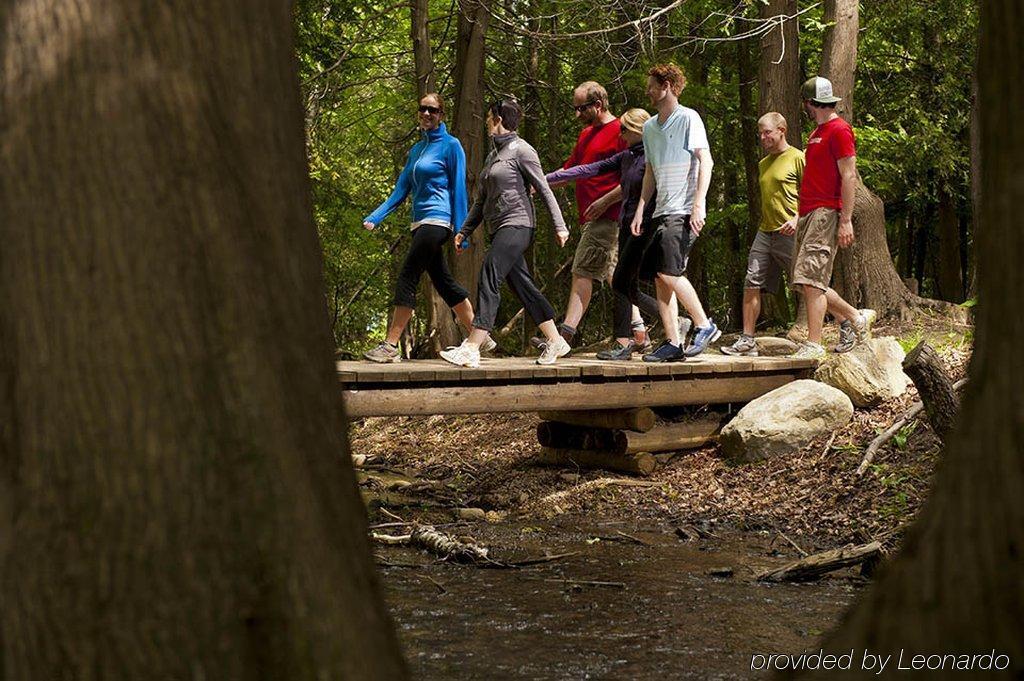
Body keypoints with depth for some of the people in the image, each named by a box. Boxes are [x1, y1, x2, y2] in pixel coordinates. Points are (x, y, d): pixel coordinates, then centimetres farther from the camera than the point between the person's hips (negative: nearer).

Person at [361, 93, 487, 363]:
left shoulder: (450, 146, -5)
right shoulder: (416, 150, 17)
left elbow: (458, 189, -7)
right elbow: (401, 190, 16)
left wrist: (461, 231, -11)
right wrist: (375, 217, 4)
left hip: (437, 219, -8)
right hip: (421, 223, 8)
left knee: (407, 279, -13)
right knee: (443, 283, 11)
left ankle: (390, 346, -15)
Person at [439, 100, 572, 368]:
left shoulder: (521, 150, -6)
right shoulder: (492, 156, 19)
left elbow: (544, 190, -8)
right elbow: (482, 199, 25)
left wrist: (559, 225, -13)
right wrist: (464, 231, 22)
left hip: (517, 224, -9)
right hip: (500, 228, 9)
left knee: (489, 278, -17)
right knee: (522, 286, 8)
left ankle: (471, 348, -24)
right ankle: (555, 341, 15)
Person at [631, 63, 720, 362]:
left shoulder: (688, 118, -5)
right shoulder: (650, 127, 17)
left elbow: (705, 161, -10)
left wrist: (698, 205, -19)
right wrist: (640, 209, 12)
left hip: (683, 211, -8)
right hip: (661, 212, 8)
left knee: (669, 273, -16)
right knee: (660, 278, 2)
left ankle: (705, 326, -3)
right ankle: (673, 343, 3)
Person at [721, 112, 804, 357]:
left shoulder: (797, 158, -5)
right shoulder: (763, 164, 19)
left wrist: (797, 219, -20)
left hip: (789, 234, -7)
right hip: (764, 233, 7)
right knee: (751, 285, -1)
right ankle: (747, 341, -1)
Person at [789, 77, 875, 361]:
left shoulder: (839, 130, -8)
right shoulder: (818, 132, 22)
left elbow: (849, 176, -14)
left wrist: (846, 221, -20)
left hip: (826, 213, -10)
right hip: (808, 214, 10)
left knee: (810, 279, -14)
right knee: (810, 283, 8)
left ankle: (814, 345, -13)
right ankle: (855, 318, 20)